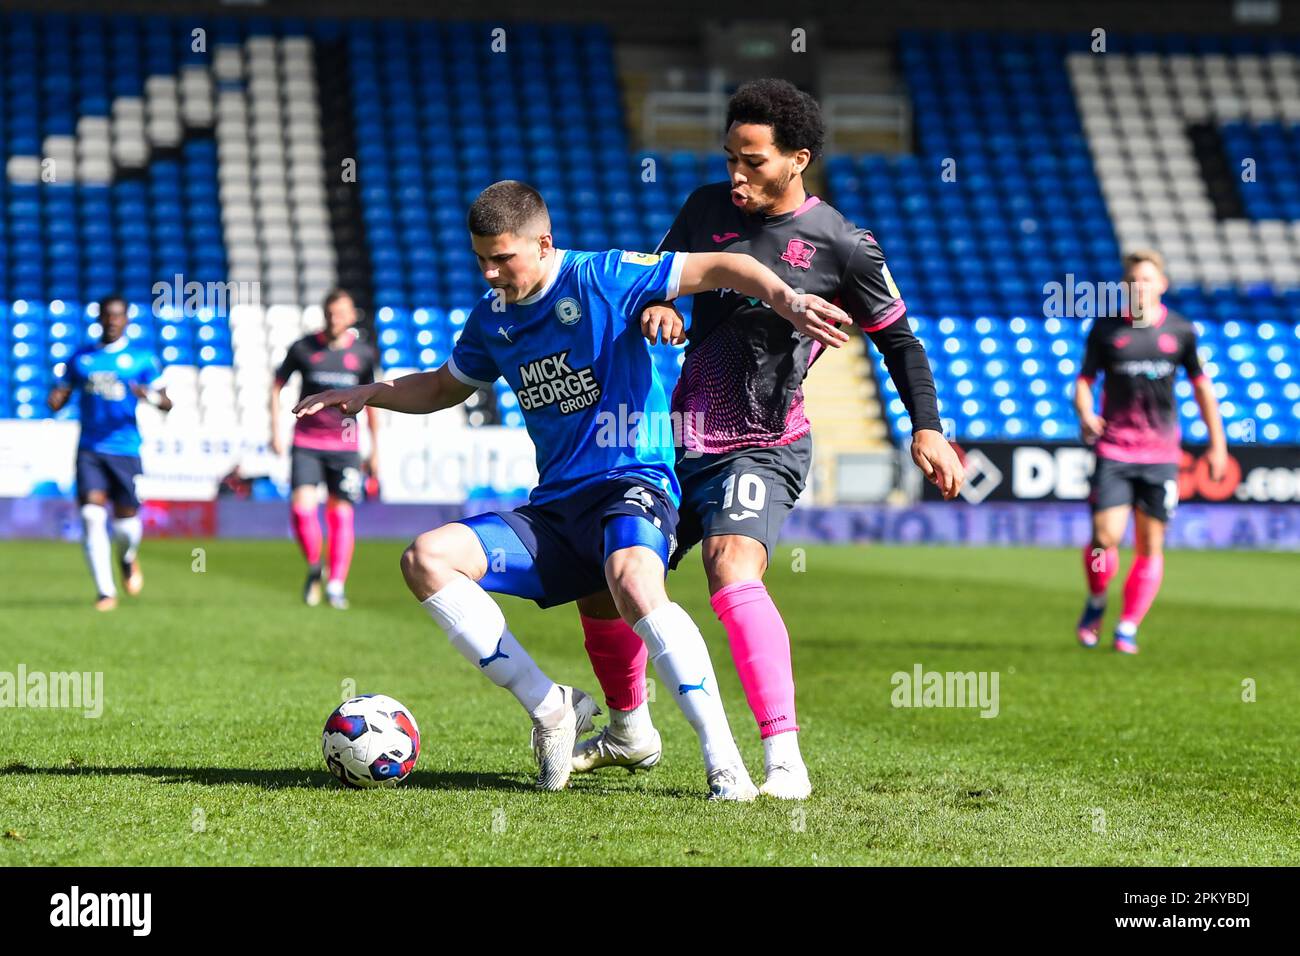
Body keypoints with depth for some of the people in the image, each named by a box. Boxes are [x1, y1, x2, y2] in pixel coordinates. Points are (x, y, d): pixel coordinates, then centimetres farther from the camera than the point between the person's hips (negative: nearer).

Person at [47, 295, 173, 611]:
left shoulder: (142, 359, 3)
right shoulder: (80, 359, 10)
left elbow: (166, 404, -1)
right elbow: (59, 396, 11)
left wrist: (150, 395, -24)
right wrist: (55, 400, -13)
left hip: (125, 450, -1)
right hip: (89, 450, 1)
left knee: (125, 520, 2)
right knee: (92, 515, -14)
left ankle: (128, 557, 39)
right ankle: (105, 591, -7)